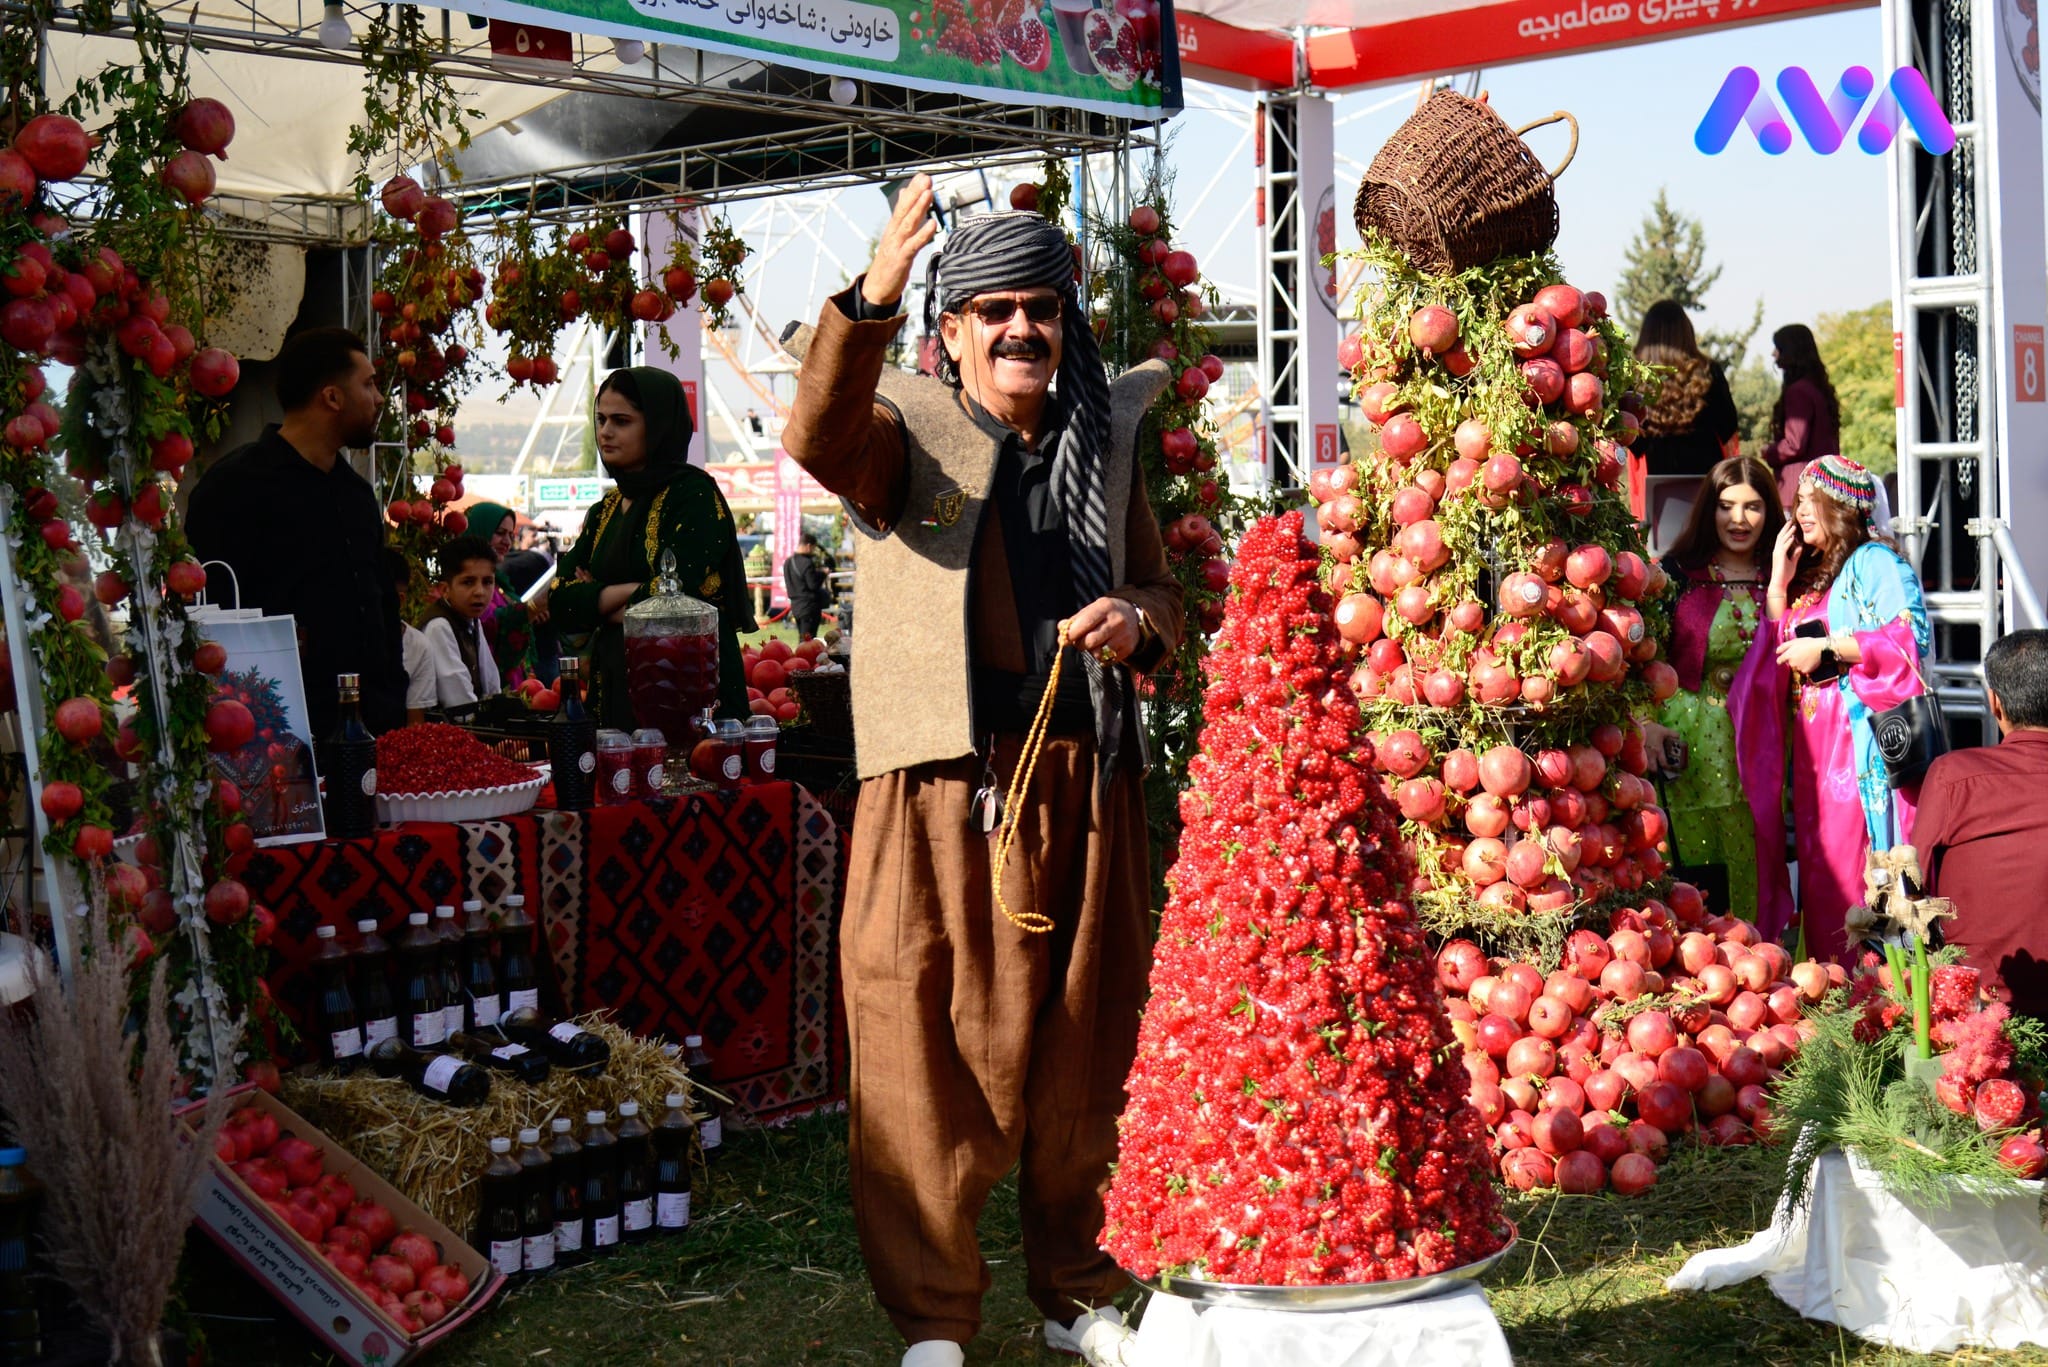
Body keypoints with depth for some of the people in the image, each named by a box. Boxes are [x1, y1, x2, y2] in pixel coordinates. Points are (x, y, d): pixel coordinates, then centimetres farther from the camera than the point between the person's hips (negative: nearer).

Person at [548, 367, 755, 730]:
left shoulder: (695, 494, -7)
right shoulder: (604, 512, 14)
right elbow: (560, 603, 3)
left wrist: (599, 602, -2)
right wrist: (630, 591, -11)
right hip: (616, 696, 6)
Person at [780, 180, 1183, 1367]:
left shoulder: (1105, 443, 16)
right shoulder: (908, 428, 2)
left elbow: (1164, 592, 21)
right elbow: (820, 438, -21)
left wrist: (1136, 619, -3)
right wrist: (871, 297, -37)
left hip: (1085, 783, 4)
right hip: (943, 787, -4)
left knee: (1085, 1051, 11)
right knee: (934, 1048, 0)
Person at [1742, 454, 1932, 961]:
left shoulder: (1875, 562, -1)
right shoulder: (1808, 575, 22)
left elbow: (1910, 636, -14)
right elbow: (1776, 654, 16)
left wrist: (1825, 649, -12)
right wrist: (1779, 582, 10)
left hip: (1864, 743, -7)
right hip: (1814, 748, 7)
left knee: (1864, 872, -11)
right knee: (1821, 876, 3)